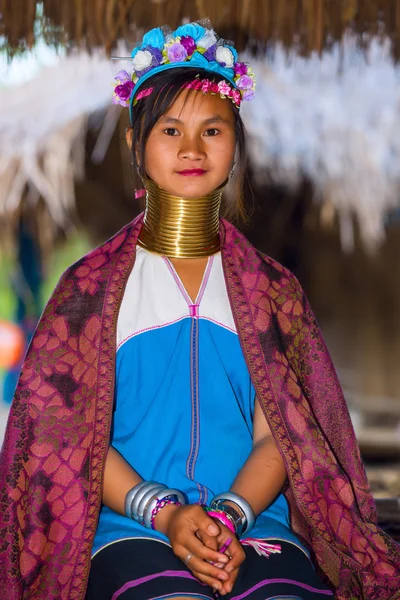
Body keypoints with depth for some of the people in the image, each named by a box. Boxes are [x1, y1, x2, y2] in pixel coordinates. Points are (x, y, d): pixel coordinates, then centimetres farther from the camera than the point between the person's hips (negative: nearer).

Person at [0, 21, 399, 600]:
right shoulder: (94, 285, 9)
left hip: (255, 518, 2)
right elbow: (72, 432, 1)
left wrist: (230, 516, -15)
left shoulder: (271, 288, 13)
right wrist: (164, 512, -14)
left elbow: (278, 432, 5)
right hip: (131, 524, -1)